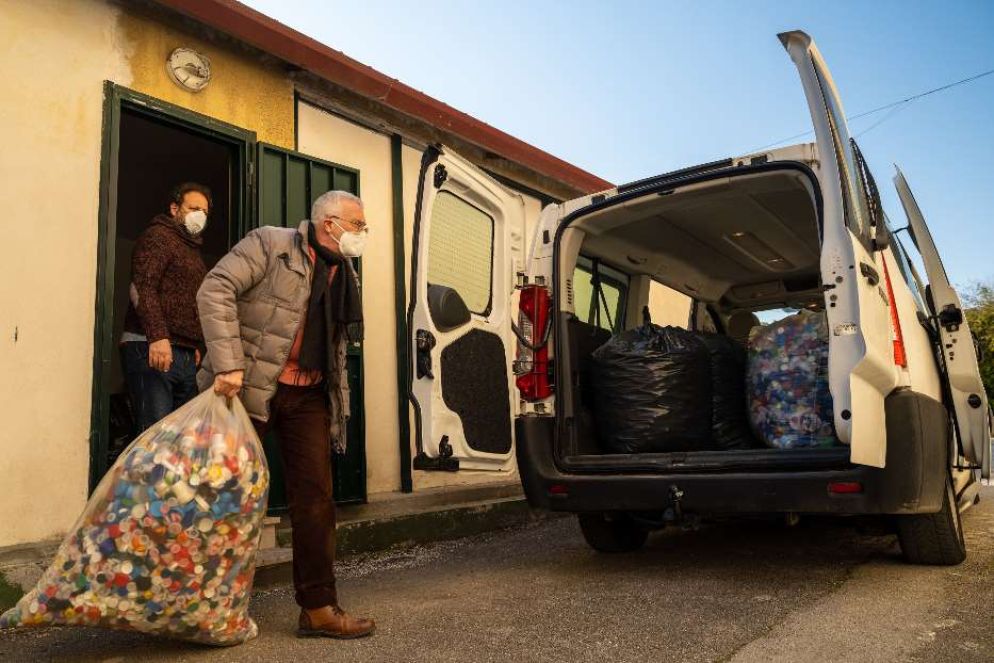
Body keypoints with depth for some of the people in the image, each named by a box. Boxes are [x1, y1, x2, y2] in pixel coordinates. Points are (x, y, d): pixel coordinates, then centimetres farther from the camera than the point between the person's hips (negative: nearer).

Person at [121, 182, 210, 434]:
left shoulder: (193, 250, 27)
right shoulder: (159, 236, 0)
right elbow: (141, 288, -15)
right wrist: (158, 336, -25)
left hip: (185, 356, 9)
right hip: (152, 349, -9)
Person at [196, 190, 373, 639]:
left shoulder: (343, 275, 15)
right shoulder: (269, 244, -6)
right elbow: (215, 291, -15)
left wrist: (338, 402, 13)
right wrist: (227, 364, -24)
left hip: (308, 397, 6)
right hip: (248, 388, -6)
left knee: (315, 497, 2)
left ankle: (318, 607, 10)